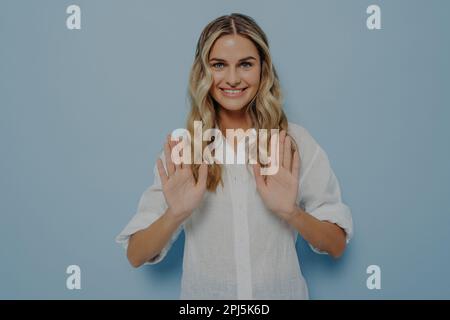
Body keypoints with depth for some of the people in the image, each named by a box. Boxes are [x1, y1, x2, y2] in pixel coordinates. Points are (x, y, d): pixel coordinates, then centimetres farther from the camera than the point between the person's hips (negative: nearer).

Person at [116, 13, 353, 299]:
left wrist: (290, 211, -26)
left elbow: (336, 245, -8)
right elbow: (136, 256, -10)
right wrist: (175, 214, -28)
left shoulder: (297, 142, -10)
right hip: (203, 293, 0)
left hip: (283, 291, 0)